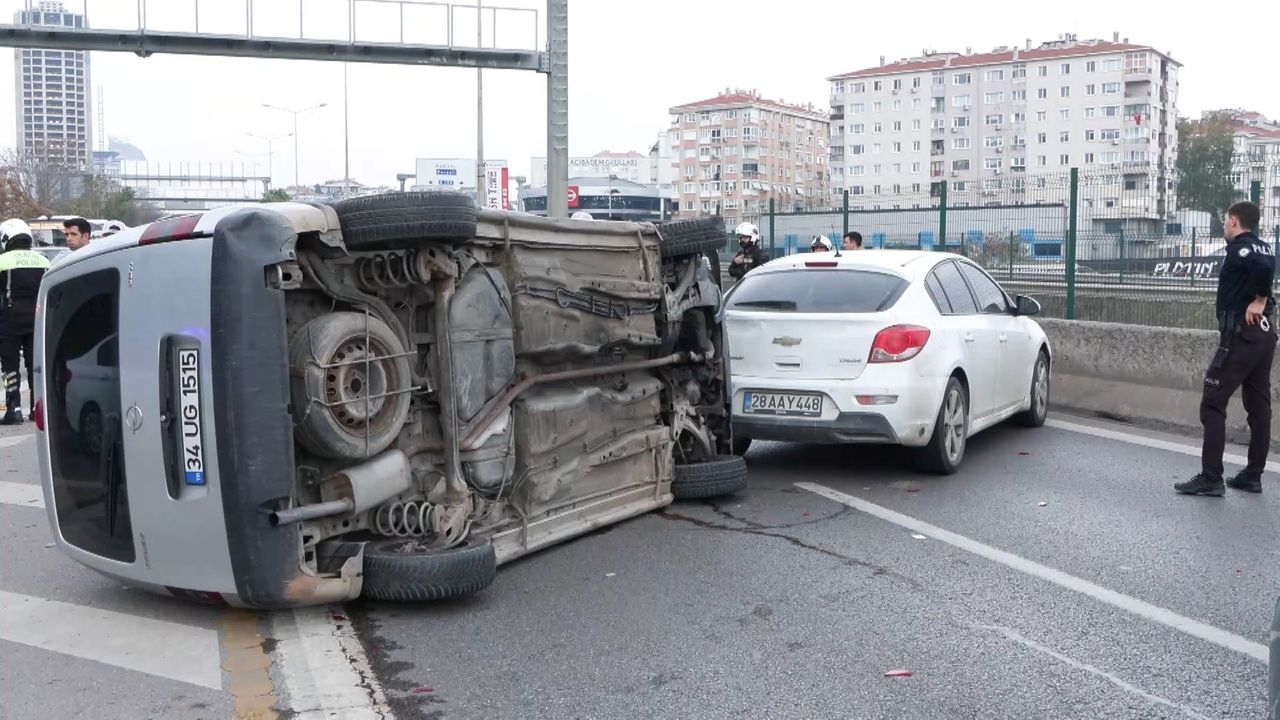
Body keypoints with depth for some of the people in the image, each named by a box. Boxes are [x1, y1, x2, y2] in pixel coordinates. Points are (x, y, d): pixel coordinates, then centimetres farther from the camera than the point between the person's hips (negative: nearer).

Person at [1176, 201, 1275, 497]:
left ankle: (1210, 478, -9)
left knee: (1212, 405, -7)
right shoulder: (1263, 247, 15)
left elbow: (1262, 268, -28)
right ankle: (1253, 475, 18)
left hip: (1240, 334, -9)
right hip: (1264, 333, 9)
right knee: (1258, 406, 12)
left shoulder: (1239, 247, -11)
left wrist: (1258, 300, -17)